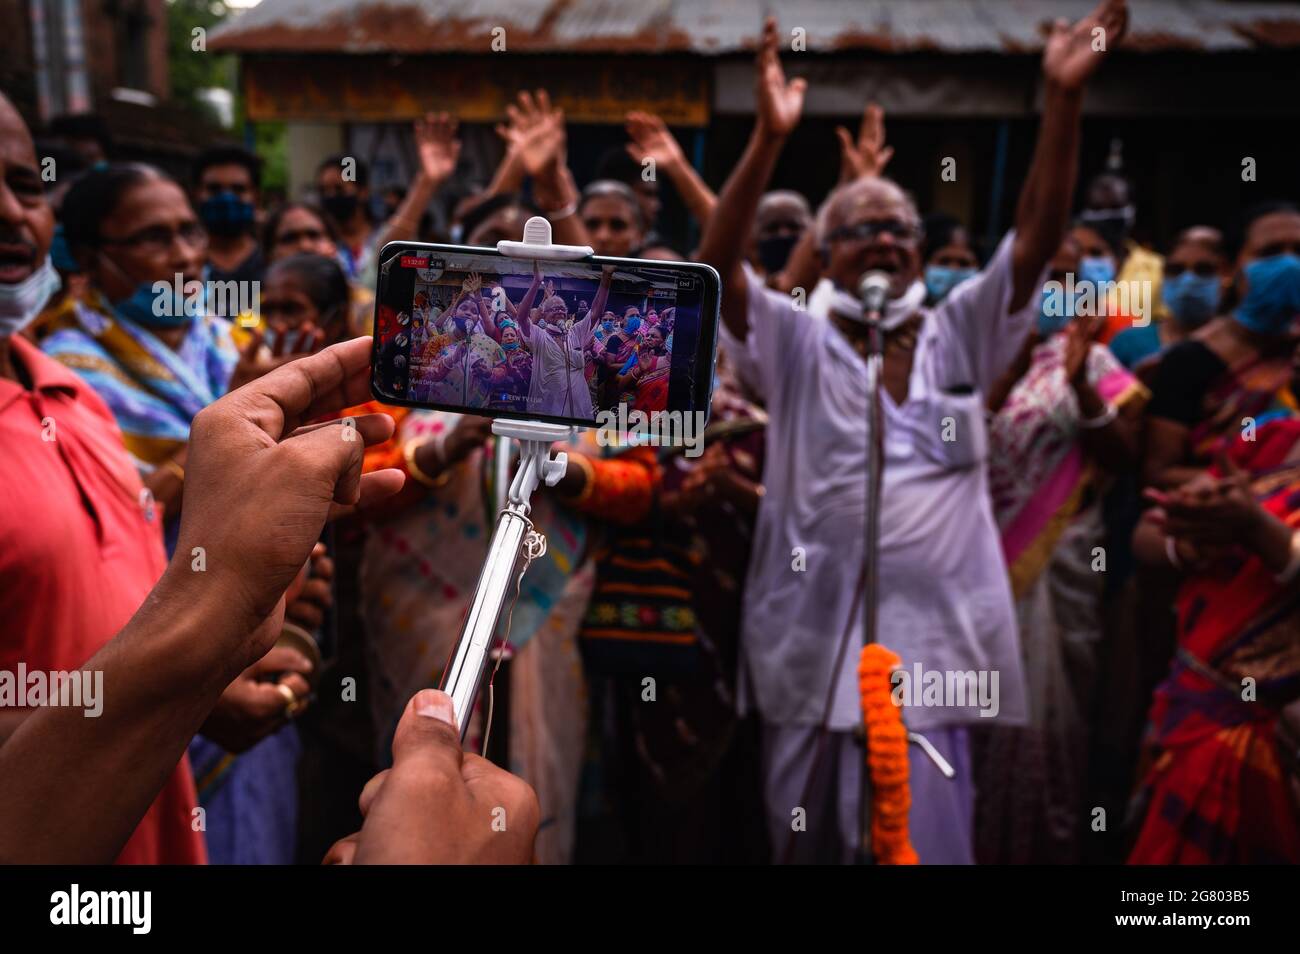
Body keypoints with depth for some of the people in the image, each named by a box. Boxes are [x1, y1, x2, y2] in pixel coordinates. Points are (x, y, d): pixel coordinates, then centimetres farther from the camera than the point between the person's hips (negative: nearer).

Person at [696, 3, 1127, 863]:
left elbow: (1038, 236, -2)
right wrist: (770, 138, -22)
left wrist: (1064, 97, -11)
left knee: (929, 846, 3)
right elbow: (717, 266, -12)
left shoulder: (961, 337, 8)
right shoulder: (795, 346, 2)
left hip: (930, 648, 0)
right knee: (806, 845, 16)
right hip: (809, 649, 0)